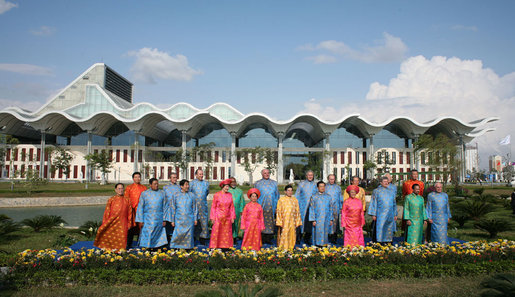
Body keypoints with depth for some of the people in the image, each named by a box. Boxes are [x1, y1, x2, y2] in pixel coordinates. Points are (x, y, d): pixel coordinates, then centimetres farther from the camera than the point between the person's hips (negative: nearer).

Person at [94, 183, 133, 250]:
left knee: (121, 241, -2)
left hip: (122, 224, 0)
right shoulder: (111, 200, 5)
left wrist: (129, 224, 5)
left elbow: (129, 213, 9)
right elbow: (107, 213, 4)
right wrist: (105, 224, -1)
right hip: (112, 223, 0)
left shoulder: (126, 200, 7)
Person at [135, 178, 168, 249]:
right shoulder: (144, 194, 3)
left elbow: (165, 207, 6)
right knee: (147, 236, -2)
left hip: (159, 220, 1)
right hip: (147, 220, -1)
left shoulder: (162, 193, 5)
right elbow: (140, 208, 3)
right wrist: (140, 220, -2)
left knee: (158, 235, -1)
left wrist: (164, 219, -1)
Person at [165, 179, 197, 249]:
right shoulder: (175, 195, 2)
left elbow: (194, 208, 10)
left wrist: (195, 219, 6)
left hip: (189, 220, 1)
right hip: (179, 220, -1)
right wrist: (172, 220, 2)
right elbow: (172, 208, 4)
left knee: (188, 235, 3)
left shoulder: (191, 195, 6)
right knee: (178, 235, -7)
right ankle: (173, 247, 10)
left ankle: (188, 248, 15)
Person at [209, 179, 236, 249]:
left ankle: (225, 247, 13)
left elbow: (232, 207, 8)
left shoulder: (230, 195, 5)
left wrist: (232, 217, 3)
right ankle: (215, 247, 9)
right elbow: (213, 207, -1)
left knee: (226, 234, 5)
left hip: (227, 218, 3)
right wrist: (212, 218, -4)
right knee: (216, 233, 0)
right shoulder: (217, 195, -4)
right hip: (218, 218, -3)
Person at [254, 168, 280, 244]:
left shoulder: (274, 183, 13)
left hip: (271, 207, 2)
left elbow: (277, 195, 14)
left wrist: (277, 206, 7)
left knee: (271, 223, 0)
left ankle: (268, 239, 9)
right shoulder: (257, 183, 8)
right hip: (261, 206, -2)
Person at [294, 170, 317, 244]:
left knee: (309, 223, 3)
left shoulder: (315, 185, 10)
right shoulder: (302, 184, 5)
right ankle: (298, 238, 7)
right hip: (303, 207, -2)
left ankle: (307, 239, 15)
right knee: (301, 221, -5)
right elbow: (297, 195, 7)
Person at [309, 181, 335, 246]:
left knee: (325, 235, 4)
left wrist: (331, 219, 6)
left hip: (326, 220, 2)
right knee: (318, 235, -2)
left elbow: (331, 208, 11)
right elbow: (311, 209, 0)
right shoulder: (314, 197, 1)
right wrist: (313, 220, -7)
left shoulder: (328, 197, 8)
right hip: (317, 220, -2)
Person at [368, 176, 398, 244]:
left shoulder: (391, 191, 14)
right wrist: (373, 214, -7)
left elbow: (394, 204, 18)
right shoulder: (376, 191, 2)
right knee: (379, 230, -4)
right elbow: (374, 203, -1)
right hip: (380, 215, -4)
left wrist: (395, 214, 13)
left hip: (390, 215, 4)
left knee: (389, 230, 5)